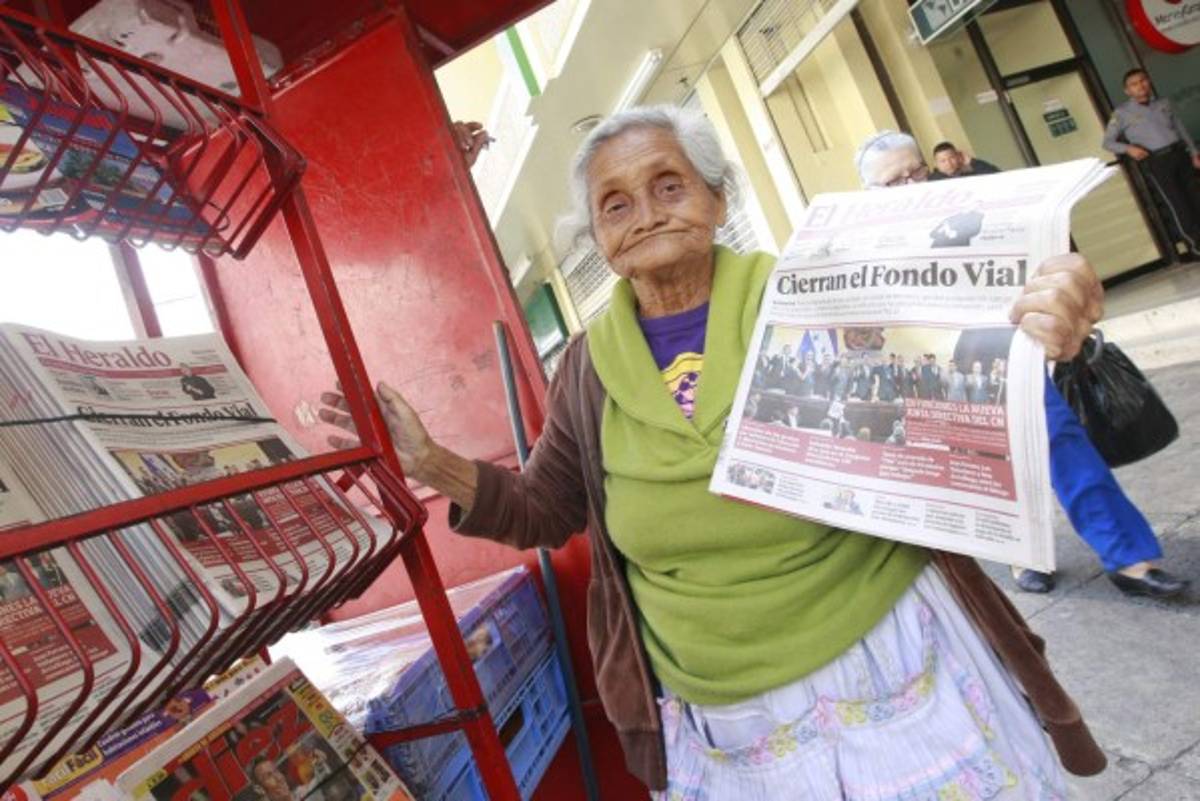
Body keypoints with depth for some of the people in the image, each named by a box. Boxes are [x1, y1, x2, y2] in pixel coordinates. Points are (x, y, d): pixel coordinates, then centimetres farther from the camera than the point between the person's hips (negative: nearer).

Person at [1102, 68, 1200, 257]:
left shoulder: (1163, 103, 14)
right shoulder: (1122, 113, 0)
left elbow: (1181, 128, 17)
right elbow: (1108, 142, -2)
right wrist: (1128, 148, -19)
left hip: (1180, 154, 5)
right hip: (1156, 162, -4)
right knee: (1177, 204, -3)